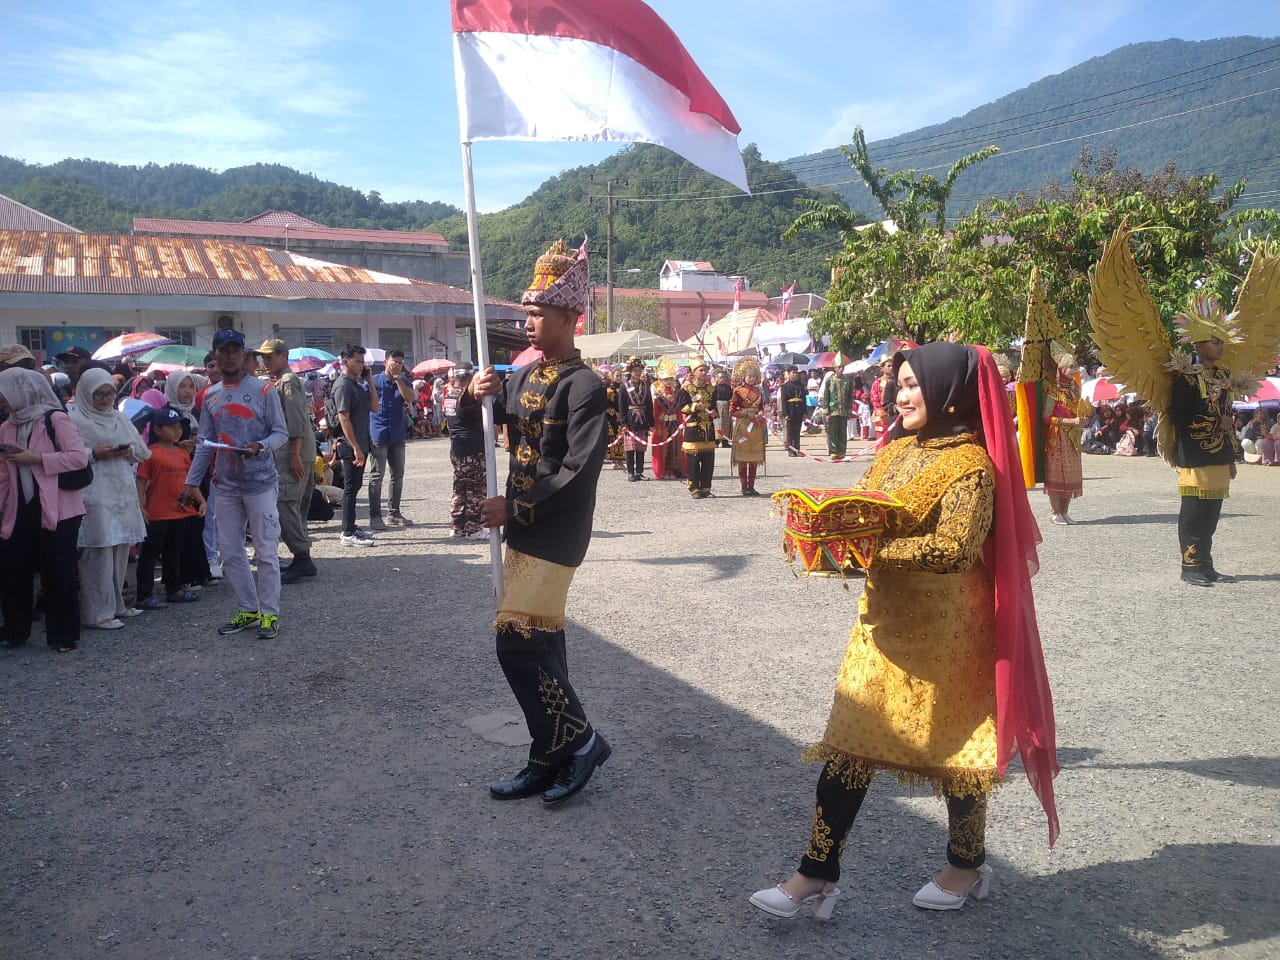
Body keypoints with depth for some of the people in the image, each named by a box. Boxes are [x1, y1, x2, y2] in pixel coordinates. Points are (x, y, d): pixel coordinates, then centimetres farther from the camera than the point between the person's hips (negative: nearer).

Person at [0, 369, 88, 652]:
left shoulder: (55, 419, -8)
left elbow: (80, 457, -16)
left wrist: (36, 458, -19)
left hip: (57, 509, -6)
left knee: (58, 574, 0)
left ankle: (63, 635, 11)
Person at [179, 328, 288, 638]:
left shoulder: (263, 390, -5)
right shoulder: (210, 397, 9)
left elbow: (281, 432, -5)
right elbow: (204, 443, 11)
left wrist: (261, 446, -25)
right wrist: (191, 482, 8)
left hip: (260, 482, -5)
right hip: (227, 485, 5)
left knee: (265, 550, -1)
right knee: (230, 552, 10)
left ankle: (269, 613, 8)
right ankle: (248, 610, 22)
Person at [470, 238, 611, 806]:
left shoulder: (584, 387, -14)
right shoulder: (524, 377, 10)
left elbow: (580, 471, -21)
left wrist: (514, 508, -17)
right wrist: (476, 396, -3)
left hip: (554, 536, -8)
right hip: (523, 531, 8)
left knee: (517, 643, -11)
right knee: (540, 644, 12)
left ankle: (579, 739, 7)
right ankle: (552, 759, 22)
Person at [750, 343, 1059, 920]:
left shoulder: (972, 465, -15)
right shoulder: (895, 451, 9)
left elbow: (954, 548, -27)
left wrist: (871, 549, -28)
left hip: (944, 635, -7)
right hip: (885, 624, 7)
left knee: (950, 749, 10)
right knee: (847, 745, 7)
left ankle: (968, 867, 35)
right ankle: (816, 876, 16)